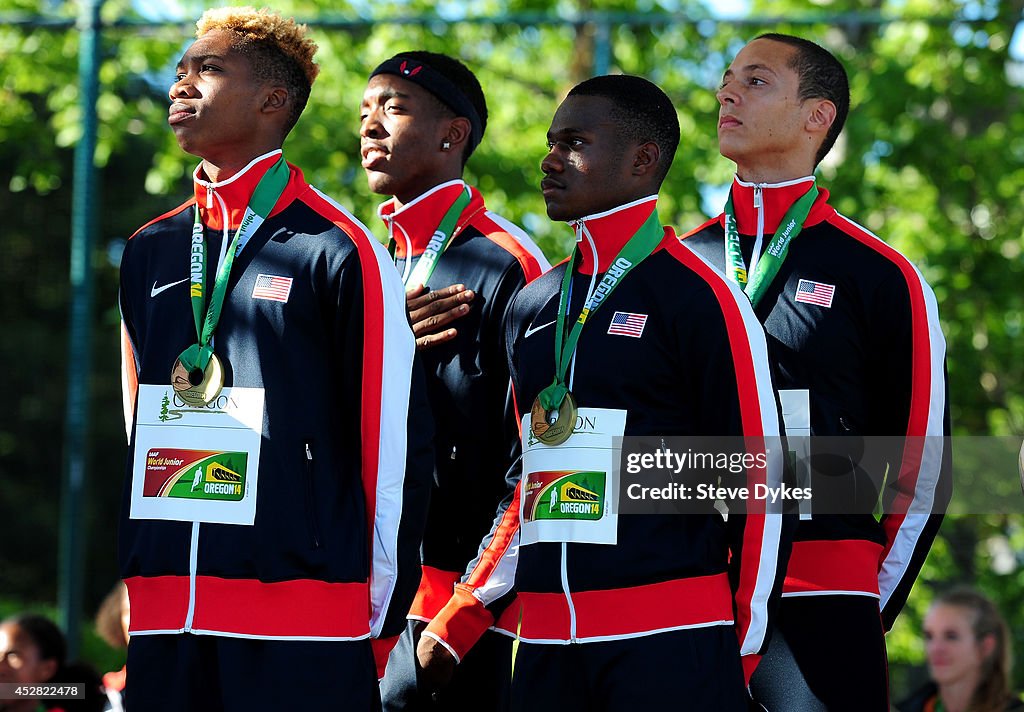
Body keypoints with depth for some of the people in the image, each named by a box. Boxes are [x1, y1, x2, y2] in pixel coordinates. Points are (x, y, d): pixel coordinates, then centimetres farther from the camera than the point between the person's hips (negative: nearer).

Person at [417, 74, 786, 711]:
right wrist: (461, 621, 17)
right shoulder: (533, 305, 16)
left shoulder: (700, 295, -4)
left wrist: (743, 650, -5)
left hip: (671, 644, -6)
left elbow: (759, 474, -4)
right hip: (545, 644, 6)